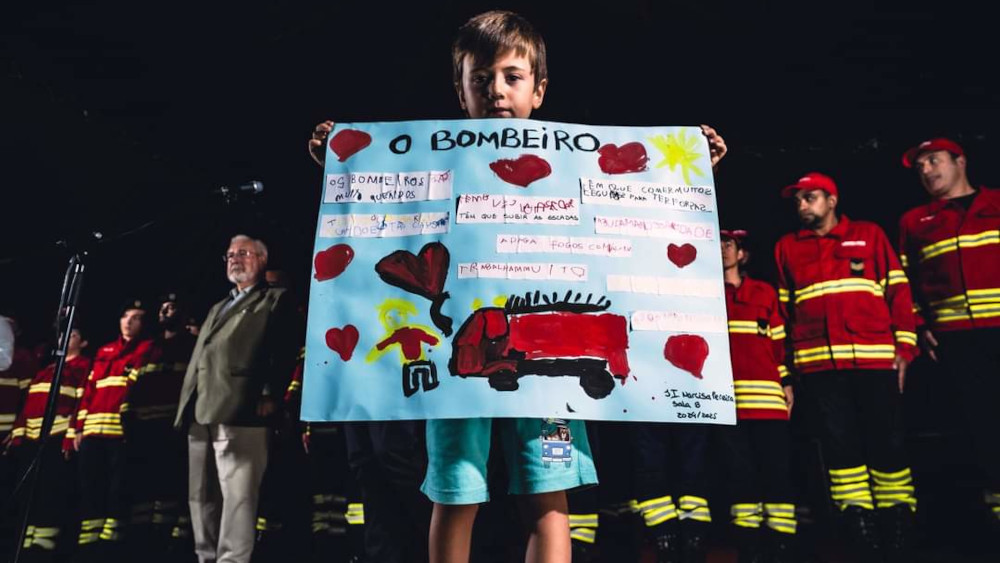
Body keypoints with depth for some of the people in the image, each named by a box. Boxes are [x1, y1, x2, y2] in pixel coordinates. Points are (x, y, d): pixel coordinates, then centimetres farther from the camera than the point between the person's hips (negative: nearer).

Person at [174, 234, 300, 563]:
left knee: (236, 493, -10)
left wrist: (269, 396, -18)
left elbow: (284, 352, -6)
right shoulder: (218, 307, 31)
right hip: (200, 412, 9)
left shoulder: (275, 300, 6)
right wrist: (185, 406, 18)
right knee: (201, 496, 12)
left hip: (239, 410, -8)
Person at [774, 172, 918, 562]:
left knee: (886, 441, 2)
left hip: (875, 359, -1)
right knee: (839, 443, 1)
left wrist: (904, 346, -2)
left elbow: (898, 291, 8)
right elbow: (782, 308, 14)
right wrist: (784, 365, 8)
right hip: (818, 364, 1)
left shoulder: (869, 235, 12)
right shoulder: (786, 247, 16)